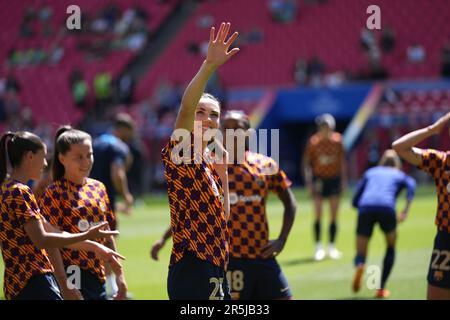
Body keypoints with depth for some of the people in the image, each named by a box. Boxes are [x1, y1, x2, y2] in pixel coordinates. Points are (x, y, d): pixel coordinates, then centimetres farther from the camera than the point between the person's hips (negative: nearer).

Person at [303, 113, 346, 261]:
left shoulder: (337, 140, -2)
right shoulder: (313, 142, -8)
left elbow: (342, 160, 9)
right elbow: (306, 162, -3)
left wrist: (344, 178, 7)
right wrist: (308, 181, -8)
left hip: (334, 179, 2)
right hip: (319, 179, -2)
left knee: (334, 215, 4)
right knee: (318, 215, -5)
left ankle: (332, 247, 13)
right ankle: (318, 247, 3)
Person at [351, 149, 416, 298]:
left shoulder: (370, 173, 33)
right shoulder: (400, 175, 27)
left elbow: (355, 201, 25)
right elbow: (411, 185, 0)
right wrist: (406, 210, -9)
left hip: (365, 208, 1)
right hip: (386, 207, -1)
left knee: (360, 255, 10)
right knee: (391, 248, 26)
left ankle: (360, 266, -28)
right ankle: (381, 288, 17)